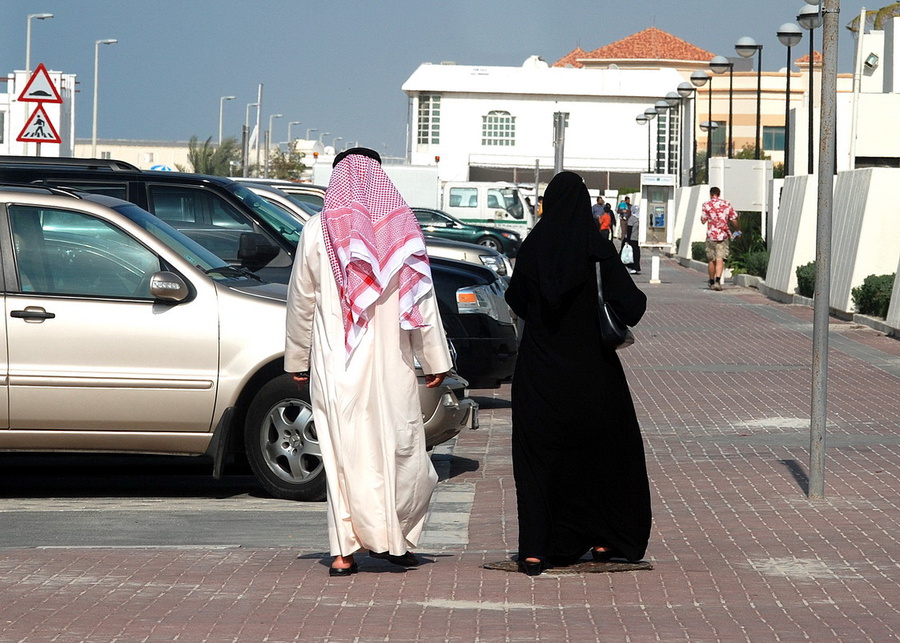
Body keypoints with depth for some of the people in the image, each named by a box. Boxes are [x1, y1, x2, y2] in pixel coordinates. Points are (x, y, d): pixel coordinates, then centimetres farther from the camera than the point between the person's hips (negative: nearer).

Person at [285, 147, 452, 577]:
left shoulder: (316, 231, 0)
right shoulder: (402, 229, 1)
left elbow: (301, 301, 4)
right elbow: (422, 299, 3)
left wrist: (297, 360, 14)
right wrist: (434, 361, 8)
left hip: (334, 365, 0)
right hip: (390, 364, 0)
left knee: (343, 453, 2)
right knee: (397, 448, 10)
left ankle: (345, 551, -1)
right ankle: (394, 537, 10)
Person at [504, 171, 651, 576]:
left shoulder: (532, 248, -4)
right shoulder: (598, 249, -10)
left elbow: (516, 300, 7)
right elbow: (630, 304, -13)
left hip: (539, 371, 1)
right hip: (591, 369, -1)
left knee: (538, 455, 6)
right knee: (603, 450, 17)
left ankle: (535, 549, -5)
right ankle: (602, 540, 21)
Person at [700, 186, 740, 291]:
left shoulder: (707, 205, -2)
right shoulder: (727, 204, 4)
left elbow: (703, 220, -1)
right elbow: (734, 220, 4)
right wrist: (738, 230, 21)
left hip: (711, 235, 0)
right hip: (723, 235, 0)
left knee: (711, 260, 13)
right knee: (720, 259, -5)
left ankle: (712, 281, 24)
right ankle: (718, 280, -23)